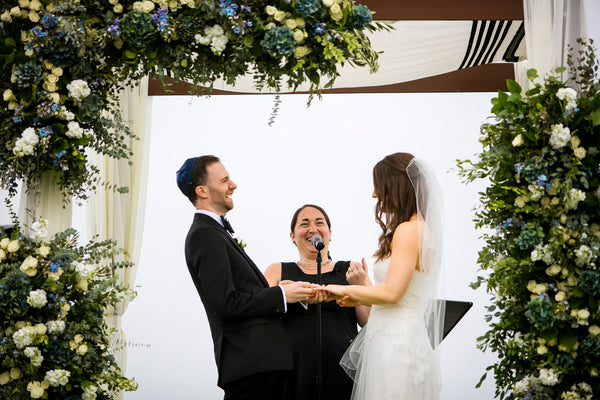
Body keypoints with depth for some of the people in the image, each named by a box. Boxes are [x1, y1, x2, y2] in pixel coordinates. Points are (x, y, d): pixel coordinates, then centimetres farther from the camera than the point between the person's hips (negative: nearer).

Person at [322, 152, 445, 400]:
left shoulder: (407, 230, -13)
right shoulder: (422, 227, 16)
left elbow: (392, 293, -19)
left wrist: (346, 290, -5)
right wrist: (359, 299, 18)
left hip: (395, 344, -9)